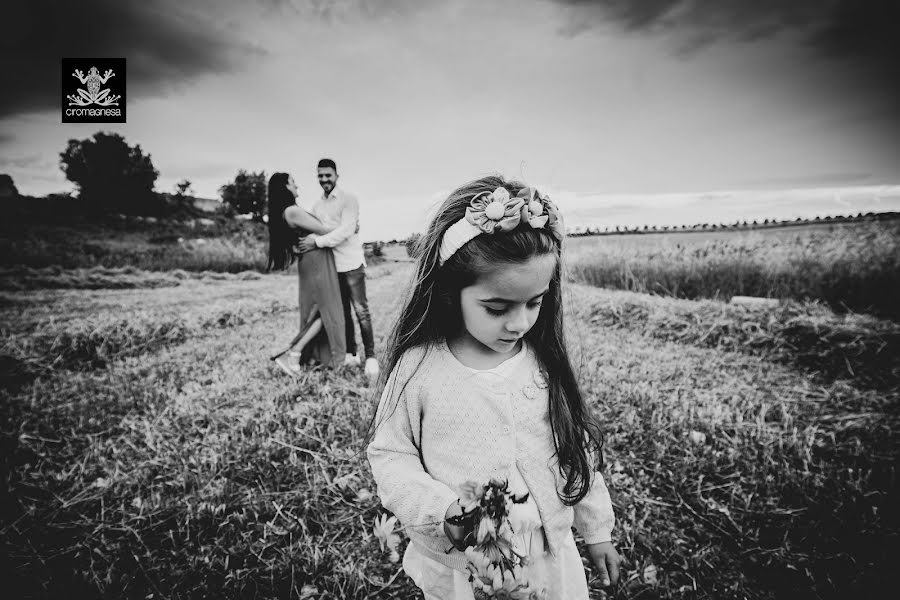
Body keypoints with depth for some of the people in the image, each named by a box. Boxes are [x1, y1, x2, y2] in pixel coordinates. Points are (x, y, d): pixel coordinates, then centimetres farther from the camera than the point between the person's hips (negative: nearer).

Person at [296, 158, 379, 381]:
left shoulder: (349, 200, -5)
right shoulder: (316, 206, 15)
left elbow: (346, 231, -17)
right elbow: (312, 231, 14)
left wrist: (317, 242, -22)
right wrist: (307, 240, -8)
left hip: (351, 264, -6)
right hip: (329, 265, 6)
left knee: (361, 310, -5)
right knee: (342, 312, 10)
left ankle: (370, 356, 0)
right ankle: (350, 354, 18)